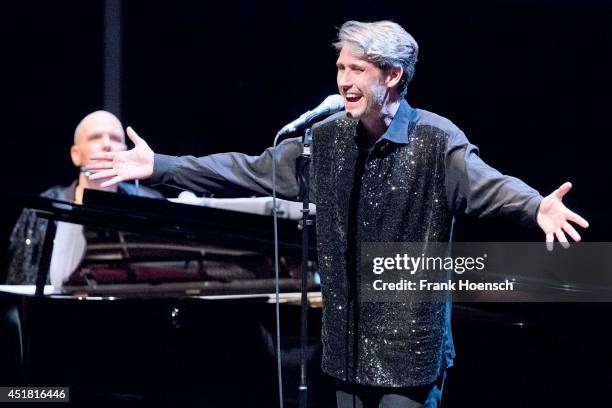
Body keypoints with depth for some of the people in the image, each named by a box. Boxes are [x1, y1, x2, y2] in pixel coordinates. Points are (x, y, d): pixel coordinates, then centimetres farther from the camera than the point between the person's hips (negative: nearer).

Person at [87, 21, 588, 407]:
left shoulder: (435, 140, -12)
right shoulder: (329, 137, 5)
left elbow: (487, 185, -27)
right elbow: (252, 171, 9)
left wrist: (538, 207, -50)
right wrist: (160, 166, 6)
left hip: (410, 346, -6)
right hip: (349, 339, 6)